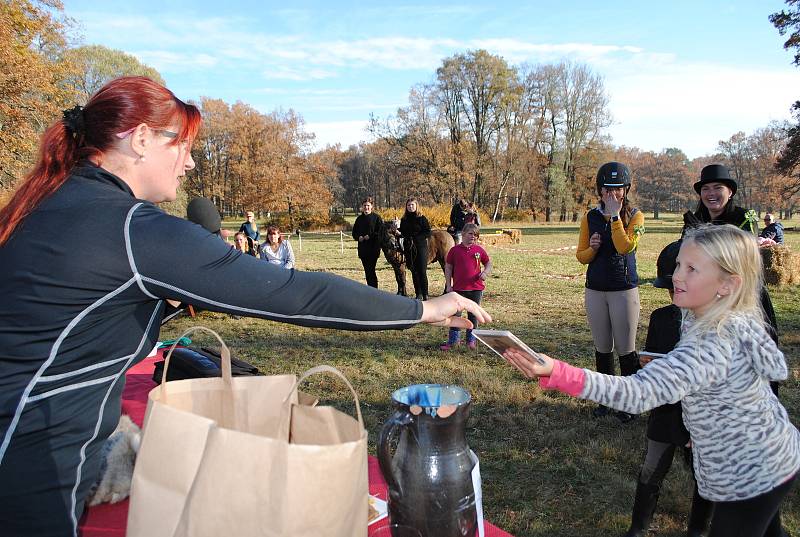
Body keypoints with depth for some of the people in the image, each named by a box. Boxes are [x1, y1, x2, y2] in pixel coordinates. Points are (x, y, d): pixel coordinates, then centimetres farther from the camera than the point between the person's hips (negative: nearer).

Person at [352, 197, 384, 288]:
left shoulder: (376, 218, -2)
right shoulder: (359, 219, 14)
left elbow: (380, 233, -7)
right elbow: (354, 233, 17)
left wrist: (370, 236, -16)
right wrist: (358, 237, -3)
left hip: (373, 249, -5)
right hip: (362, 249, 5)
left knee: (371, 270, -9)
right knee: (367, 271, 10)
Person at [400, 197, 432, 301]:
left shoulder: (422, 218, -4)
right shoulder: (404, 219, 10)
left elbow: (428, 233, -7)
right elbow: (402, 232, 17)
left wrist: (415, 238, -16)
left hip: (421, 247, -4)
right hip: (408, 248, 5)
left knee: (422, 272, -6)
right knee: (414, 272, 9)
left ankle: (425, 295, 0)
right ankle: (418, 294, 16)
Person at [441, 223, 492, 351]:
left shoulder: (479, 250, 2)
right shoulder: (455, 250, -2)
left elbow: (488, 263, 13)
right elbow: (448, 267, 2)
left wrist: (485, 273, -8)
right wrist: (448, 285, -2)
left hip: (476, 288, 1)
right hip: (459, 288, -1)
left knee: (473, 315, 10)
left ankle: (471, 340, 23)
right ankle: (453, 340, 14)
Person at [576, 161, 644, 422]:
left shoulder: (634, 216, -3)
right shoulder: (590, 217, 5)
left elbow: (625, 247, -21)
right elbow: (581, 256, 7)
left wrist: (615, 215, -18)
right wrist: (592, 248, -14)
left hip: (624, 290, -3)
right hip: (595, 290, 3)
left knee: (626, 350, 2)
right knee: (602, 349, 12)